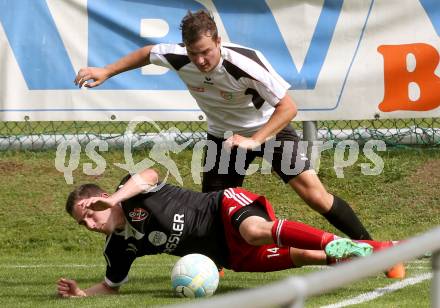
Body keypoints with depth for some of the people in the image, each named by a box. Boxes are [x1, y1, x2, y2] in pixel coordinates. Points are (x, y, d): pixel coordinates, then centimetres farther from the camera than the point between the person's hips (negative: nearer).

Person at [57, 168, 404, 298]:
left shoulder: (132, 194, -14)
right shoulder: (120, 246, 4)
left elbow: (150, 175, -35)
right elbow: (111, 286, 16)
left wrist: (115, 199, -44)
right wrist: (82, 293, -2)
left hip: (225, 208, -7)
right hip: (233, 256, 7)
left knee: (255, 230, -40)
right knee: (302, 257, 3)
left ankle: (336, 243, -39)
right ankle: (382, 251, 9)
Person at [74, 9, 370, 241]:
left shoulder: (245, 63, -36)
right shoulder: (177, 57, -22)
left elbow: (288, 107, -31)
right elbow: (147, 53, 2)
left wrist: (254, 141, -38)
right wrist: (106, 71, 1)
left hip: (271, 127, -4)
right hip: (223, 136, 4)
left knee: (314, 194, -15)